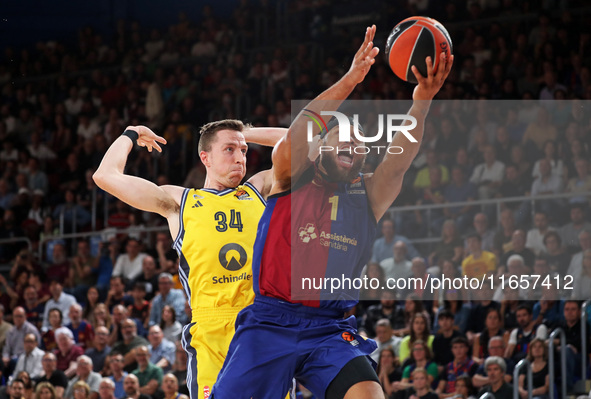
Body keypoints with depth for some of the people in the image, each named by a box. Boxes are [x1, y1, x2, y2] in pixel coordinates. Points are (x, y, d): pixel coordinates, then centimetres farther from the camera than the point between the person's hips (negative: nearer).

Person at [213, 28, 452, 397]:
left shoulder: (367, 197, 12)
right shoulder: (292, 181, 6)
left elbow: (401, 157, -5)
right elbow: (296, 136, -14)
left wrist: (423, 98, -23)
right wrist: (348, 82, -26)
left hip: (330, 331, 2)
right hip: (269, 324, -2)